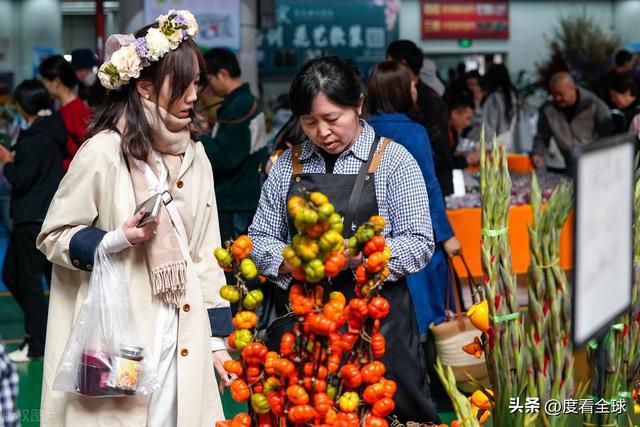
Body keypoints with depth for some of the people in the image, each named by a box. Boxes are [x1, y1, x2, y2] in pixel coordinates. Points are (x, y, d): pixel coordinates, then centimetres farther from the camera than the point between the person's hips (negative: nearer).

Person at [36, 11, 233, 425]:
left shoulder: (195, 156, 7)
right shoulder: (103, 151, -11)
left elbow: (205, 252, 11)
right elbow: (53, 236, -5)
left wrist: (218, 336, 9)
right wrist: (117, 241, -22)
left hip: (184, 338, 5)